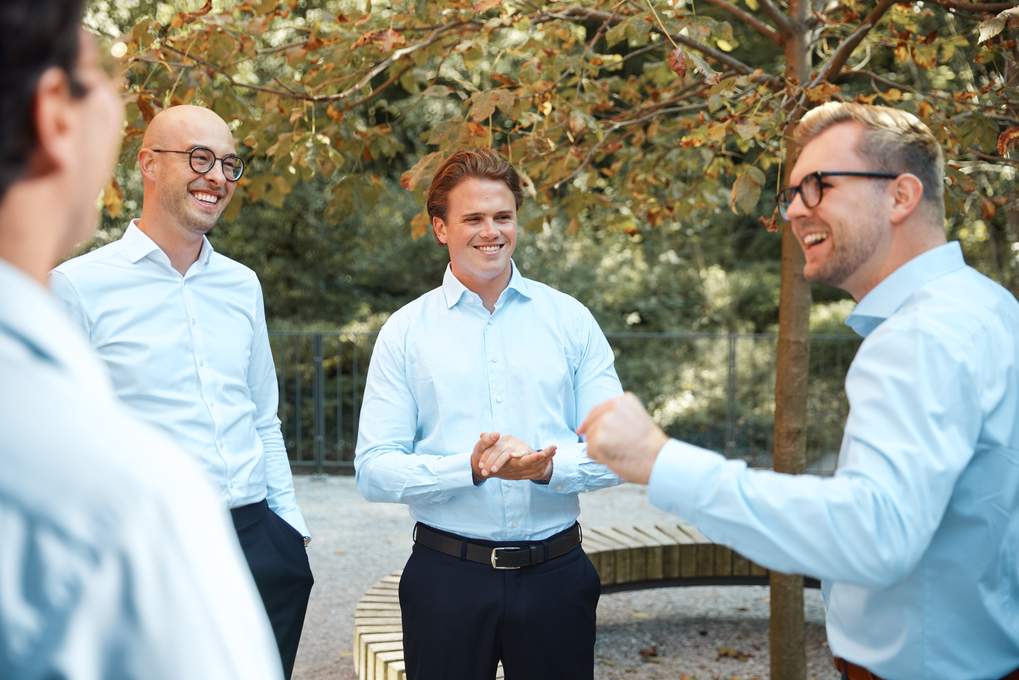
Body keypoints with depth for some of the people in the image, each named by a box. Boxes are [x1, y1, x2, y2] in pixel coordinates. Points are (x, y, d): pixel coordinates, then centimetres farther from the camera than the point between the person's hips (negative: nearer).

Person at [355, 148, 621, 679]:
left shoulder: (571, 320, 4)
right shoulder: (405, 332, 1)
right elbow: (374, 471, -5)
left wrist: (547, 468, -19)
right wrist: (471, 468, -20)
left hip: (556, 572, 1)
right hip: (448, 575, -1)